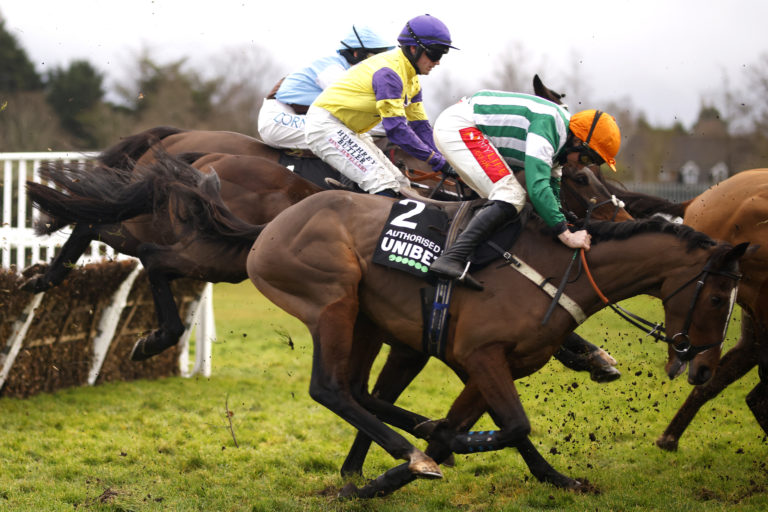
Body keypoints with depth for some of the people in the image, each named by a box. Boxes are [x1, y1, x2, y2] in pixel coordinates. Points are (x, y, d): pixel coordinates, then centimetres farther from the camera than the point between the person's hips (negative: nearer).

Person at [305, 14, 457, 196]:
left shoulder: (411, 79, 7)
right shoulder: (389, 72, -25)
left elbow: (420, 126, 9)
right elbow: (396, 128, -30)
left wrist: (443, 165, -1)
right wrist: (435, 159, -25)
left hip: (351, 131, 11)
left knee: (400, 186, 2)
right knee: (383, 185, -25)